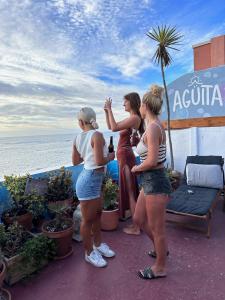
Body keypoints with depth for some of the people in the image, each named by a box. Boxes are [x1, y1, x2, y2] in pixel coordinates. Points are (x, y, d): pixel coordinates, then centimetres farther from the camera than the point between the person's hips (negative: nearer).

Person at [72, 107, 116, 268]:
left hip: (94, 179, 9)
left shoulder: (78, 138, 4)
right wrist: (111, 156, -6)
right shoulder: (97, 135, -19)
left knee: (97, 213, 23)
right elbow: (100, 161, -26)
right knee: (88, 219, 8)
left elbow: (75, 161, 13)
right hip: (90, 180, -9)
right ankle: (89, 253, 28)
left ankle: (98, 244, 41)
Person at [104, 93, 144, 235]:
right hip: (125, 156, 10)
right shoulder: (130, 118, 16)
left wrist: (109, 109, -13)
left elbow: (114, 127, -22)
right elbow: (111, 127, 21)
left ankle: (136, 228, 12)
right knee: (130, 191, 15)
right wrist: (106, 112, 11)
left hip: (125, 156, -10)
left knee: (130, 192, -1)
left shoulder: (135, 118, -13)